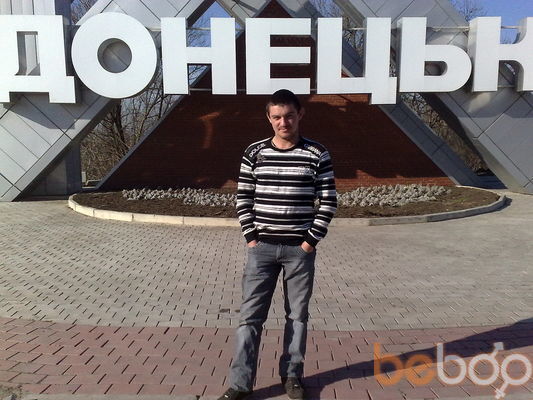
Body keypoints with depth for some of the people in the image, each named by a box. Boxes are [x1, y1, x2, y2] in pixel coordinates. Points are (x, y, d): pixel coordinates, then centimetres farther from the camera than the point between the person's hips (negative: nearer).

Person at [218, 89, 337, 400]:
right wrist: (251, 237, -3)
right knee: (251, 315, 4)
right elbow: (243, 199, 4)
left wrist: (311, 240, -6)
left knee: (297, 315, 11)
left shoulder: (318, 154, -2)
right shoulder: (254, 153, 2)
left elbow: (328, 201, -1)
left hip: (300, 249, 0)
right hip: (262, 247, 1)